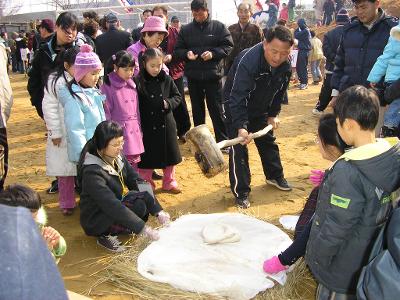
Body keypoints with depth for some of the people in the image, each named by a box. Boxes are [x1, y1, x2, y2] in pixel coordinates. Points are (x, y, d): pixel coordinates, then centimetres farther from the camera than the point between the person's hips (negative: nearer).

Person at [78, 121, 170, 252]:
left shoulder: (117, 157, -8)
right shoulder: (92, 172, -31)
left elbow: (137, 181, -8)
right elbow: (113, 206, -35)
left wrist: (158, 211, -18)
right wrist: (144, 229, -36)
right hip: (95, 221, -7)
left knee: (145, 195, -13)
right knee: (139, 206, -27)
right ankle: (105, 236, -9)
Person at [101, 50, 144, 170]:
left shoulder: (132, 86, 11)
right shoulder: (107, 87, -8)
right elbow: (106, 113, -8)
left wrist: (139, 130, 16)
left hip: (134, 134, 6)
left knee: (134, 168, 13)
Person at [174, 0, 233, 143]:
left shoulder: (219, 27, -1)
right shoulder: (185, 29, 5)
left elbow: (228, 46, -2)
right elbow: (178, 49, 8)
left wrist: (213, 53, -18)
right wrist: (186, 53, -13)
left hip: (213, 75, -3)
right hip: (193, 76, 3)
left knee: (216, 110, 3)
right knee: (197, 110, 14)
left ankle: (223, 141, 13)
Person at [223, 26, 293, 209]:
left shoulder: (286, 66, -15)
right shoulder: (247, 61, -36)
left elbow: (279, 92, 4)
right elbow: (238, 98, -40)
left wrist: (273, 115, 4)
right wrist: (241, 126, -47)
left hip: (260, 109, 6)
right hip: (235, 107, -6)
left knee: (268, 142, 18)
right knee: (238, 148, -8)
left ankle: (275, 176, 41)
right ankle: (241, 193, 4)